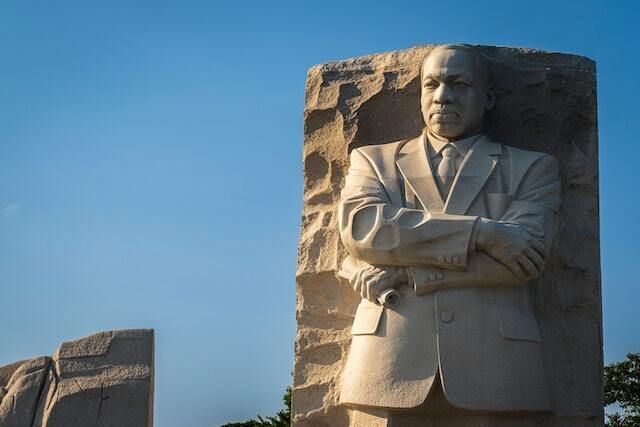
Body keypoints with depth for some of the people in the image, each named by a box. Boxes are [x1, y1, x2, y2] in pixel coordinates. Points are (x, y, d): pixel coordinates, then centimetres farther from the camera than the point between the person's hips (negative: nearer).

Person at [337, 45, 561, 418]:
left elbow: (529, 252, -3)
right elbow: (359, 227, -2)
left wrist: (405, 272, -7)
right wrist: (483, 233, -9)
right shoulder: (374, 161, 18)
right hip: (391, 369, 1)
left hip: (496, 371, 0)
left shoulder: (533, 168, 15)